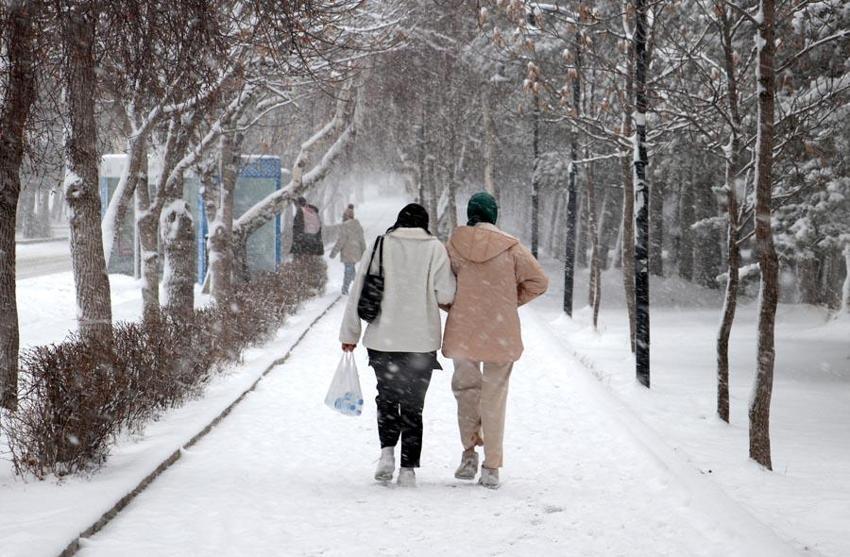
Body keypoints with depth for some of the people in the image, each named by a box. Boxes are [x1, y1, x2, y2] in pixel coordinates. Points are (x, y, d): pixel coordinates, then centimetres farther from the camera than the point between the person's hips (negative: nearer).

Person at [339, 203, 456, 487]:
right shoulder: (435, 249, -2)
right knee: (413, 405, 9)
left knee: (387, 397, 18)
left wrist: (350, 334, 8)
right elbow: (446, 295, -8)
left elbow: (359, 292, 1)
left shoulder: (380, 246, 0)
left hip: (382, 340, 1)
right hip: (422, 341, -1)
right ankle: (408, 469, 5)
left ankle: (387, 453, -1)